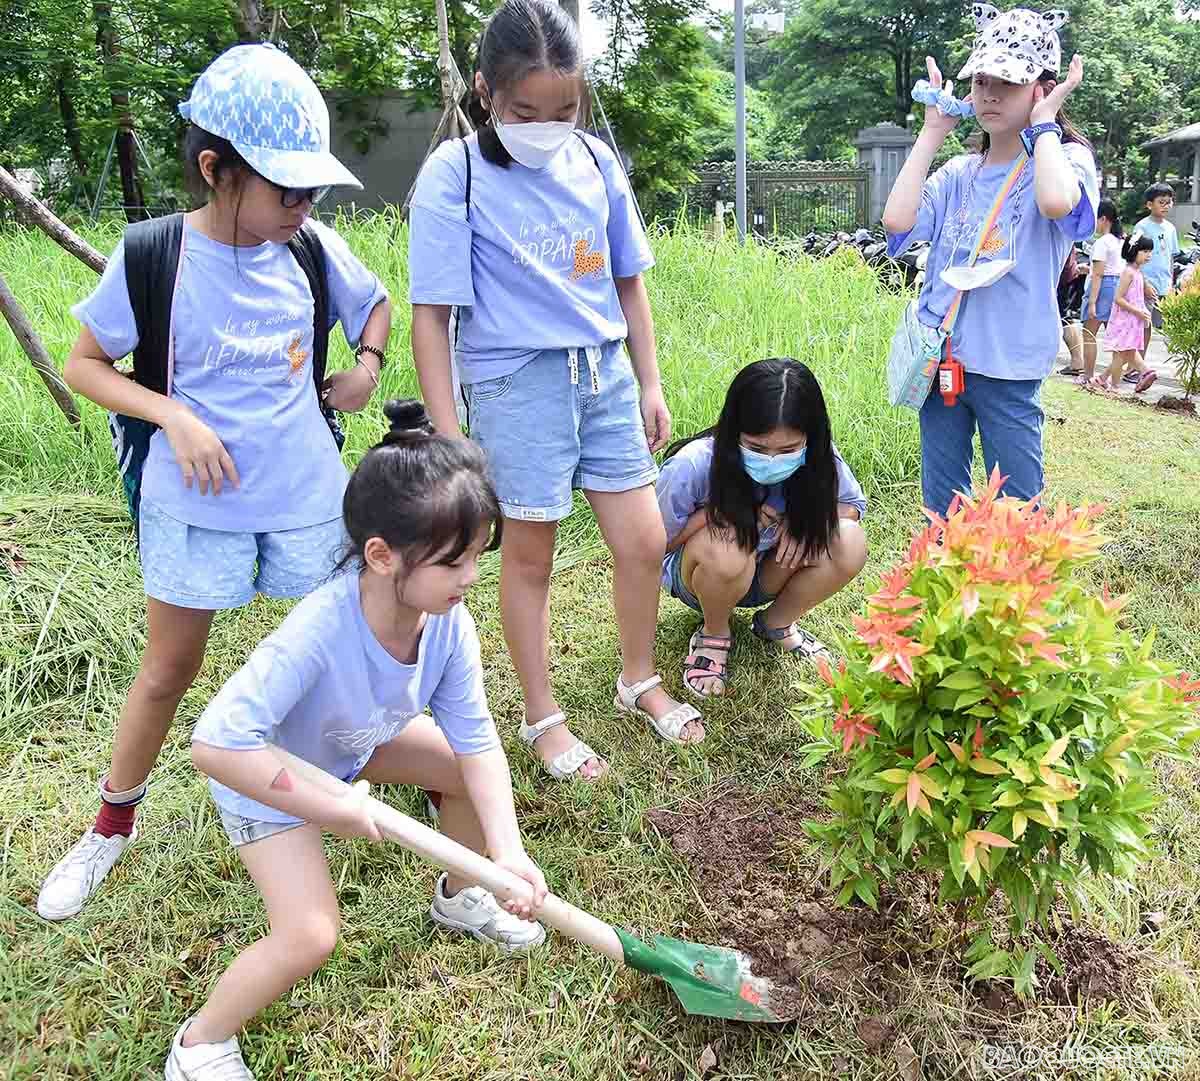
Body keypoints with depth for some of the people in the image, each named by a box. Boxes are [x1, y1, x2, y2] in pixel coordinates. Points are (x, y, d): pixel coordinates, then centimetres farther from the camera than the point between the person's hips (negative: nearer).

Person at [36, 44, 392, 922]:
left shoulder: (315, 250, -4)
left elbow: (376, 304, 18)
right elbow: (84, 365, -3)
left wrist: (367, 367, -1)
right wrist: (175, 415, -18)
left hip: (306, 493, 2)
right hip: (198, 499, -2)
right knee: (169, 668, 9)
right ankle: (112, 825, 29)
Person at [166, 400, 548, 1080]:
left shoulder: (450, 622, -26)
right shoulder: (319, 633, -44)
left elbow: (475, 741, -20)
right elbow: (217, 745, -43)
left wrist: (509, 851, -30)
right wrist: (331, 809, -34)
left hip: (357, 742, 6)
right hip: (267, 774, -6)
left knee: (476, 775, 2)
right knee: (310, 938, -14)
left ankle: (460, 897, 31)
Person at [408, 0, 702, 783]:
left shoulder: (595, 162, 4)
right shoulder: (455, 174, -10)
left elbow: (628, 280, 13)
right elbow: (432, 313, -11)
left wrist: (650, 384, 12)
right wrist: (448, 435, -13)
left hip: (606, 373, 5)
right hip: (517, 382, -4)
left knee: (643, 542, 8)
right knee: (530, 555, 7)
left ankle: (640, 680, 33)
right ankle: (543, 718, 26)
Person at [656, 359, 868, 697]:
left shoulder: (818, 457, -22)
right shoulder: (692, 466, -31)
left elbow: (853, 504, 0)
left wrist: (805, 519, -22)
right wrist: (718, 513, -30)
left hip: (769, 573, 3)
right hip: (695, 576, -3)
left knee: (850, 543, -23)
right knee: (726, 547, -39)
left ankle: (777, 624, 3)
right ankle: (714, 635, -5)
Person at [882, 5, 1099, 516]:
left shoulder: (1067, 159, -4)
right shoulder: (958, 173, 9)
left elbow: (1057, 202, -29)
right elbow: (897, 220, -8)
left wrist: (1043, 124, -12)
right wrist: (933, 131, 0)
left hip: (1009, 368, -4)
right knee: (940, 513, 14)